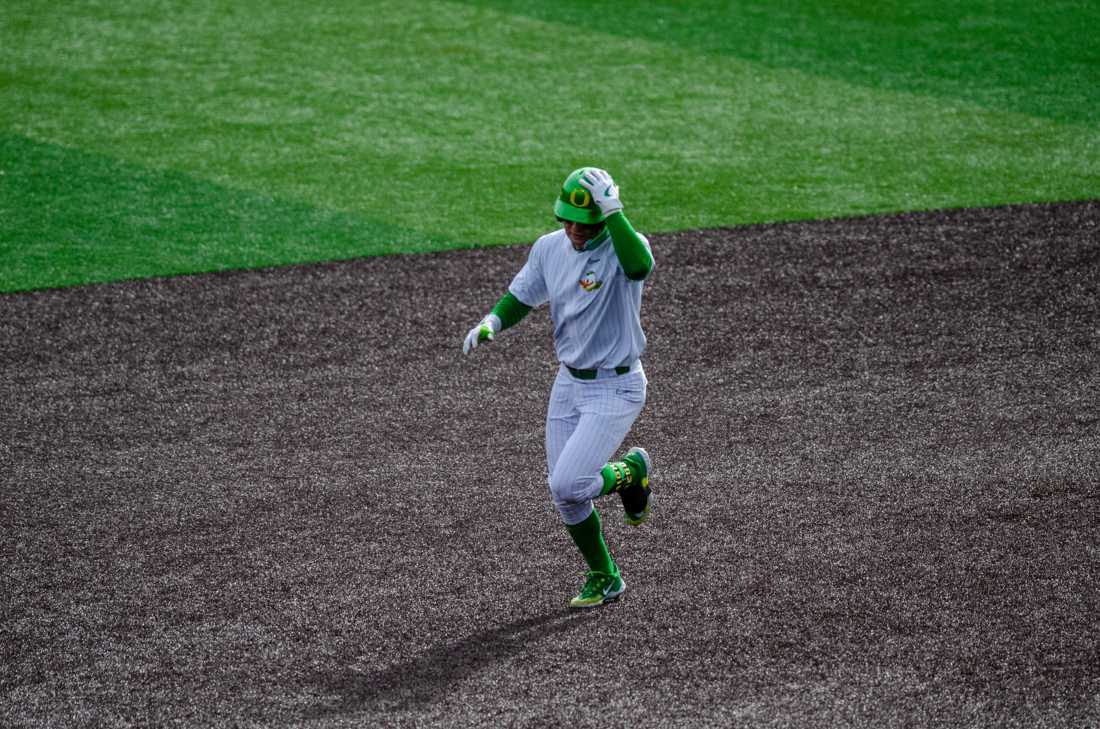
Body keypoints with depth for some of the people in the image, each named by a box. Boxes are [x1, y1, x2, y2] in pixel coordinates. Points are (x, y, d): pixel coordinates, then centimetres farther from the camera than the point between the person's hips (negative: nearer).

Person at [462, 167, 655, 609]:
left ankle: (631, 472, 15)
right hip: (569, 384, 7)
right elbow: (521, 297, 11)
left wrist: (612, 210, -46)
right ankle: (604, 580, 32)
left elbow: (639, 265, -46)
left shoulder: (624, 245, -21)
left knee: (566, 486, -16)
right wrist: (490, 324, -8)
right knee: (566, 497, 10)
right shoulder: (550, 248, -1)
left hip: (616, 388, -7)